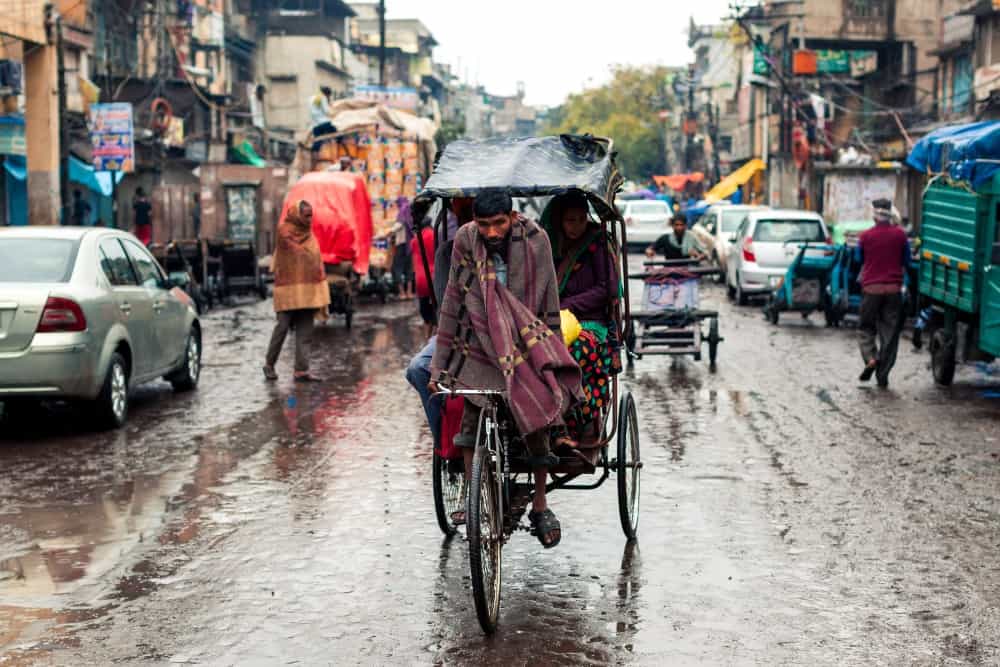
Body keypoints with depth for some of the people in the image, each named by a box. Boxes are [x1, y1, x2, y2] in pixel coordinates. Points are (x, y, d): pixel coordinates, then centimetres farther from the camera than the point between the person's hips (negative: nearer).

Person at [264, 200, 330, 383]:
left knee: (305, 332, 2)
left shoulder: (309, 234, 11)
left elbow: (316, 261, 13)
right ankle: (269, 364, 14)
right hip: (289, 289, -6)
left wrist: (321, 292, 9)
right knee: (283, 327, -3)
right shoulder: (284, 232, -7)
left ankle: (302, 370, 3)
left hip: (308, 290, 6)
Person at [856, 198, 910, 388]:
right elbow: (906, 262, 8)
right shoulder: (900, 234, -1)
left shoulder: (865, 236, -3)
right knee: (889, 333, 6)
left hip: (871, 289, -1)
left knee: (866, 329, 11)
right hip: (893, 289, 1)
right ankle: (883, 375, 4)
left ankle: (871, 357, -15)